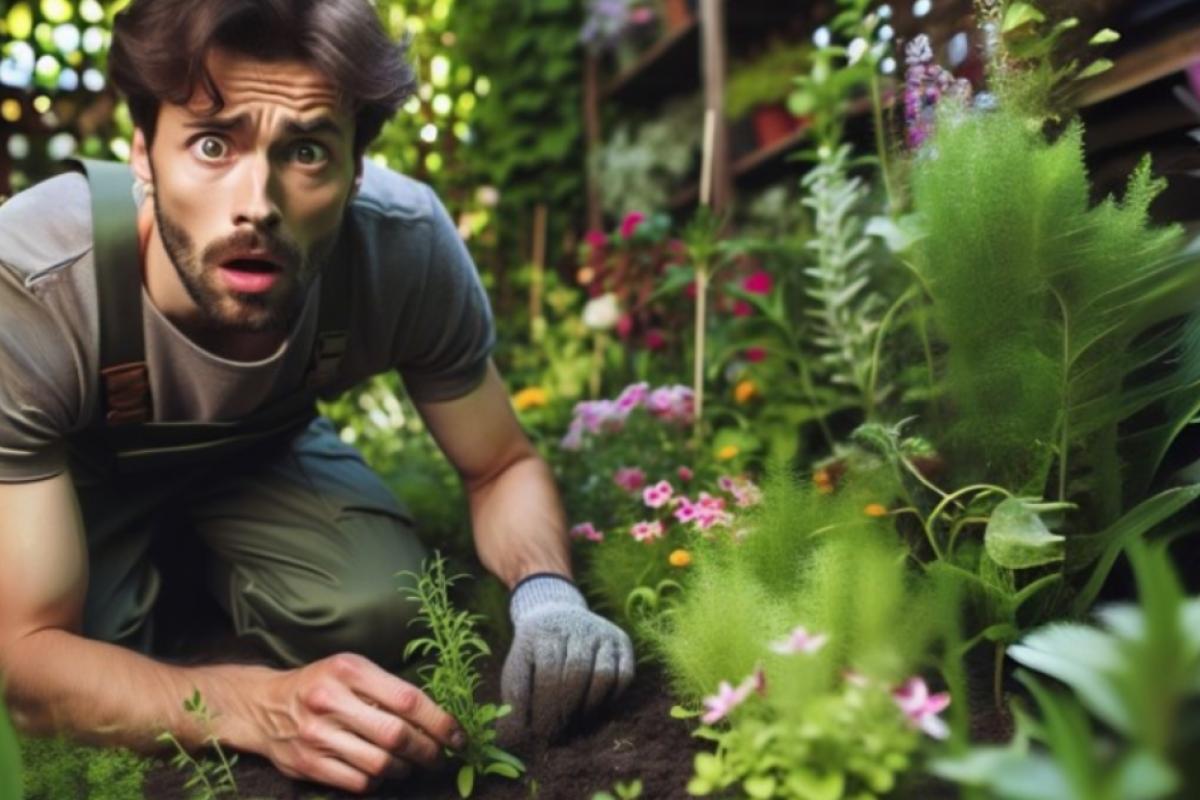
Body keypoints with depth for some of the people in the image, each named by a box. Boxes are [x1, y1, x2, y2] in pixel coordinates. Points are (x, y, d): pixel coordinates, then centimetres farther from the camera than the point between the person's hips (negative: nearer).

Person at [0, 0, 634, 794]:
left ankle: (200, 549, 10)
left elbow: (505, 466, -16)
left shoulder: (409, 244, -32)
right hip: (83, 467, -2)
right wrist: (264, 707, -52)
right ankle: (147, 565, 11)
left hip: (261, 445, 2)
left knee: (381, 610, -22)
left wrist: (545, 594, -38)